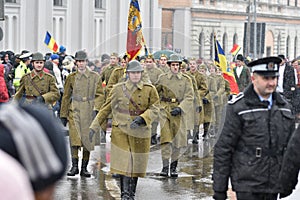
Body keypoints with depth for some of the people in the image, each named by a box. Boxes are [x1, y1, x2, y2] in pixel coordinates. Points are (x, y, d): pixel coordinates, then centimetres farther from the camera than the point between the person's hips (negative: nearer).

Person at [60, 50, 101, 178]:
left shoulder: (95, 77, 5)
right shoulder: (71, 78, 6)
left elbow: (99, 95, 8)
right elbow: (66, 97, 9)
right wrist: (63, 115, 6)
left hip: (89, 111, 0)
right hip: (74, 111, 0)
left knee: (87, 139, 2)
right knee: (74, 138, -12)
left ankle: (84, 168, 11)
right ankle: (74, 166, -7)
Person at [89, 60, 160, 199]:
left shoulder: (150, 90, 3)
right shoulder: (118, 89, 4)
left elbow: (154, 109, -3)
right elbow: (106, 109, 7)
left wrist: (141, 119, -20)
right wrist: (94, 127, 4)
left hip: (140, 132, 1)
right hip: (121, 131, -1)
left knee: (136, 163, 6)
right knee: (123, 162, -10)